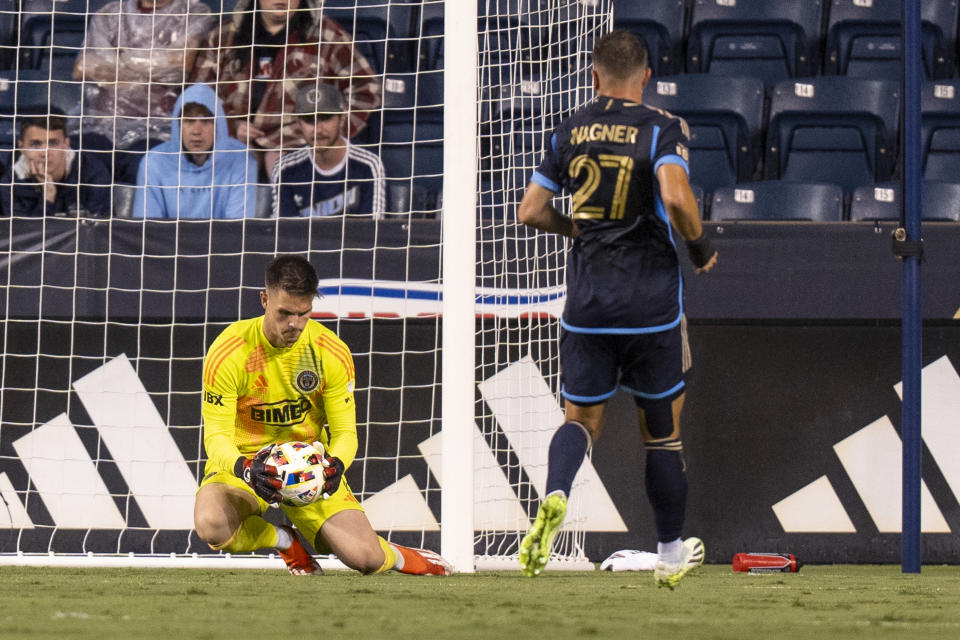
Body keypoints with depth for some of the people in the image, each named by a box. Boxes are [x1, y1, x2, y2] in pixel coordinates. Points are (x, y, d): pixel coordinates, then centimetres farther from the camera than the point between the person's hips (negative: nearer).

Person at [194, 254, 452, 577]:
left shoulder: (332, 353, -9)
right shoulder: (228, 353, -17)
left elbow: (345, 431, -5)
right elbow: (217, 435, -16)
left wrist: (336, 464, -30)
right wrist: (246, 469, -39)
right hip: (242, 462, -2)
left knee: (365, 559, -16)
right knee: (211, 525, -36)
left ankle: (394, 556, 25)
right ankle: (287, 541, -3)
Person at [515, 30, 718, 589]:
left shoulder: (570, 131, 5)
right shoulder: (662, 129, -7)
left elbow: (531, 211, 7)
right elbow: (676, 196, -23)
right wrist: (700, 246, -6)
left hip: (587, 304, 2)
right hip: (652, 302, -2)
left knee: (582, 419, 12)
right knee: (663, 429, 12)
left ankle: (554, 495, -20)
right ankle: (671, 555, 22)